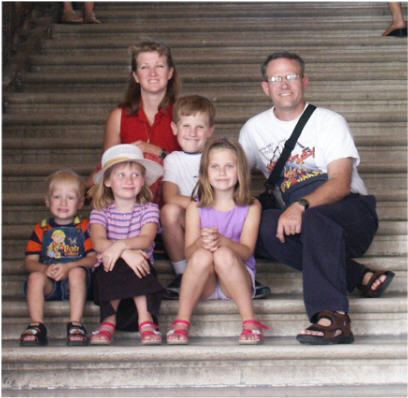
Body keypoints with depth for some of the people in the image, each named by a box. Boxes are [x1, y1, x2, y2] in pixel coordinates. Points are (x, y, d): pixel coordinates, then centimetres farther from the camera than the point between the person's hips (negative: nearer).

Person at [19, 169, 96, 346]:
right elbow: (30, 261, 4)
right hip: (49, 284, 2)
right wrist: (45, 268, -19)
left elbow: (93, 258, -5)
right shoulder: (41, 229, 12)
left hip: (73, 284, -2)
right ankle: (36, 326, -30)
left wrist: (68, 267, -20)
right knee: (35, 277, -28)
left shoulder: (84, 227, 6)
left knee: (77, 272, -33)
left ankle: (75, 324, -34)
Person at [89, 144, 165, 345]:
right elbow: (98, 242, -17)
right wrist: (126, 252, -36)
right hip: (109, 269, 0)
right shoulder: (100, 211, 3)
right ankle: (110, 320, -28)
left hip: (139, 268, 0)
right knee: (118, 265, -33)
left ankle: (145, 320, -32)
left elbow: (146, 240, -17)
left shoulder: (149, 209, 3)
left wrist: (120, 245, -37)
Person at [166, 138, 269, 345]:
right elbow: (188, 252, -6)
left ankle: (250, 321, -25)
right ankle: (181, 322, -25)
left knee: (223, 255, -32)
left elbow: (246, 251, -10)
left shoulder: (251, 206, 1)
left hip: (237, 279, -1)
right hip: (204, 285, 1)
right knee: (202, 255, -31)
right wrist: (201, 242, -31)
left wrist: (221, 240, -31)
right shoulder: (196, 208, 4)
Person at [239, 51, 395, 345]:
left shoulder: (330, 122, 0)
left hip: (351, 212, -4)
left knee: (315, 216, -39)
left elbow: (341, 184, -13)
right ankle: (359, 276, -24)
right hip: (301, 221, 4)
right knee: (260, 226, -29)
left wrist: (301, 206, -32)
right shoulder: (255, 129, 14)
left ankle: (333, 317, -48)